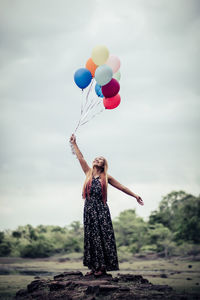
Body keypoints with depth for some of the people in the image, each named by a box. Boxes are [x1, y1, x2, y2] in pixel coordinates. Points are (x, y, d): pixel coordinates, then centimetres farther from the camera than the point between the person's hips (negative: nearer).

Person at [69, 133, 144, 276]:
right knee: (91, 238, 3)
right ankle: (93, 267, 6)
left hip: (101, 211, -3)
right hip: (89, 211, 3)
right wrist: (74, 144, 8)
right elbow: (81, 158, 10)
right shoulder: (89, 173, 11)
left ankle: (103, 266, -1)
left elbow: (122, 187, 9)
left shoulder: (106, 177, 5)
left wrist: (136, 196, 8)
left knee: (103, 237, -4)